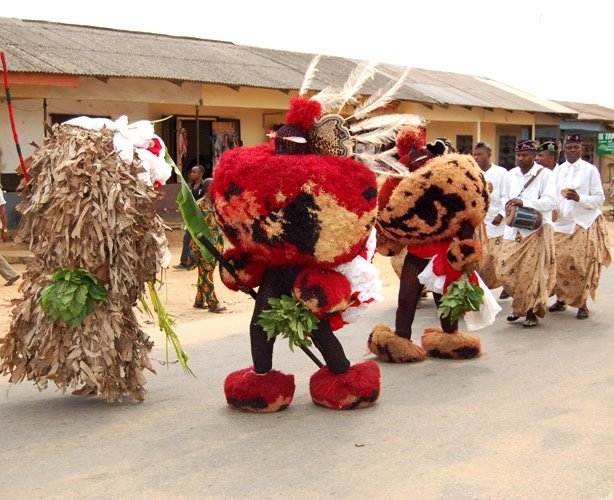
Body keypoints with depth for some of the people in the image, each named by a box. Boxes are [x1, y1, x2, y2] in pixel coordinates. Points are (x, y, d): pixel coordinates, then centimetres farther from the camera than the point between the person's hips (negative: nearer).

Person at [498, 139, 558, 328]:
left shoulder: (544, 174, -5)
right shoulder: (511, 174, 12)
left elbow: (551, 201, -14)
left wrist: (524, 202, -23)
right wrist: (508, 208, 1)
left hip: (536, 231, -5)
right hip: (513, 230, 5)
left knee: (532, 273, -4)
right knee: (505, 271, 2)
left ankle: (531, 312, 10)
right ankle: (519, 305, 24)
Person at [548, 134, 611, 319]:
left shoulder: (590, 170, -1)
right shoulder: (558, 170, 10)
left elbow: (599, 199, -4)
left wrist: (579, 198, -19)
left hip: (584, 225, -3)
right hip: (561, 224, 3)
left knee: (582, 266, -4)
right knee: (559, 263, 1)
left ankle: (582, 304, 5)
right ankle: (561, 299, 15)